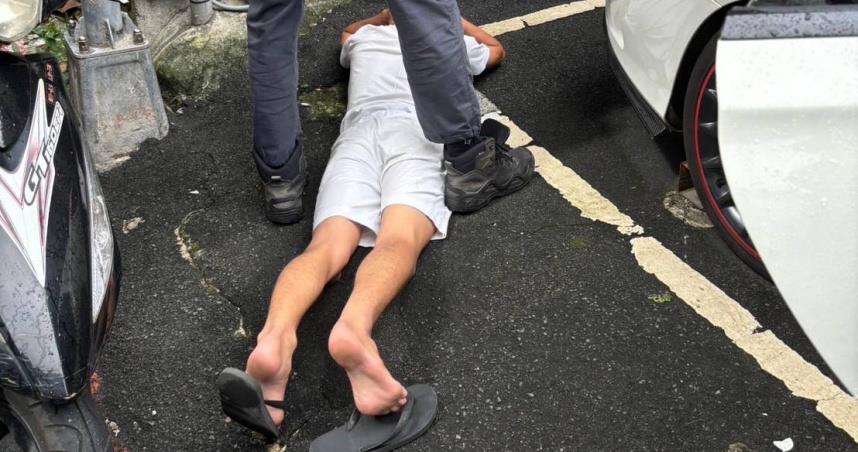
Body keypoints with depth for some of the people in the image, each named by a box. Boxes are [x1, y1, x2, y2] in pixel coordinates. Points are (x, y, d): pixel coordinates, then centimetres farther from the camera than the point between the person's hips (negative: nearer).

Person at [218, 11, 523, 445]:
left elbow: (347, 32, 64)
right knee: (399, 242, -28)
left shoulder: (364, 37, 37)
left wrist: (389, 15, 73)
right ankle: (354, 326, -62)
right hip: (415, 133, -1)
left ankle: (275, 336, -53)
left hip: (358, 134, 2)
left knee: (327, 247, -21)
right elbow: (496, 49, 57)